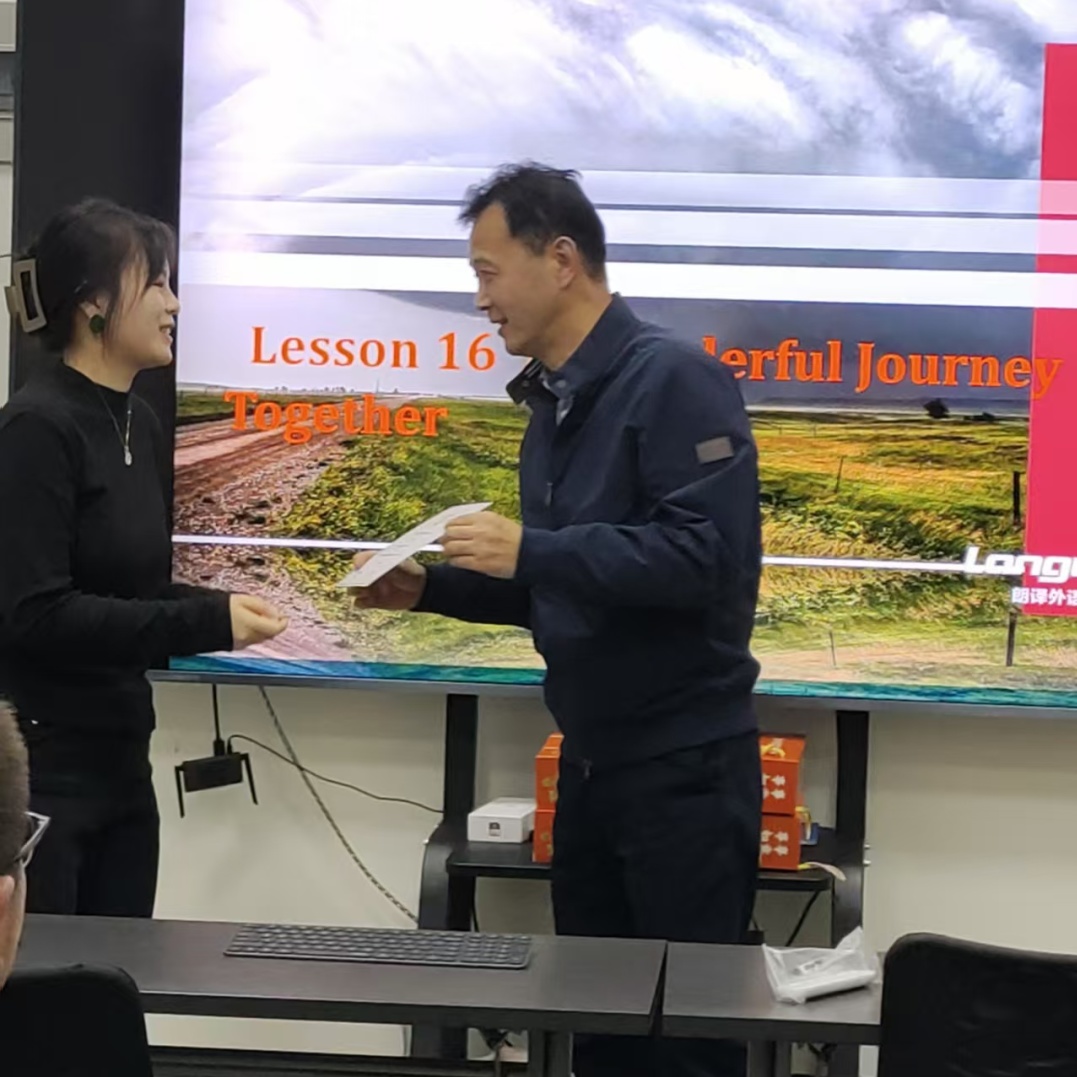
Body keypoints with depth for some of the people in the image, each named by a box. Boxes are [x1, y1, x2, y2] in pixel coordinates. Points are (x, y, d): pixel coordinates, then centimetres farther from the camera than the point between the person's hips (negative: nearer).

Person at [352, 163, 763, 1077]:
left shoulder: (676, 381, -15)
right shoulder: (554, 404, 12)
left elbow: (705, 556, -26)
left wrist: (528, 550, -24)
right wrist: (429, 589, 7)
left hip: (685, 761, -9)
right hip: (590, 758, 9)